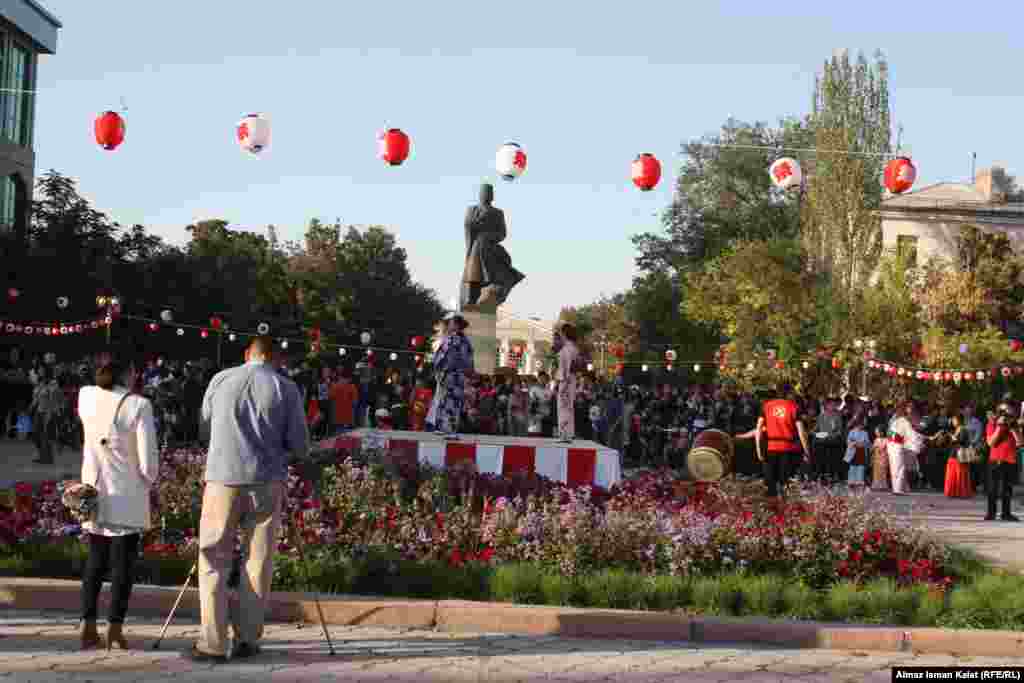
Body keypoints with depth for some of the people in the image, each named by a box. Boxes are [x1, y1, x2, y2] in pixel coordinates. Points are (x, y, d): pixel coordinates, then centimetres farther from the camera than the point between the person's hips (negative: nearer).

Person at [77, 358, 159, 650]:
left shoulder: (86, 396, 1)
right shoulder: (138, 405, -11)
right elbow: (148, 459, -13)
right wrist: (148, 481, 4)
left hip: (93, 492, 4)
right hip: (128, 496, -4)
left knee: (95, 560, 15)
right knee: (123, 563, 4)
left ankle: (88, 626, 11)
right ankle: (115, 630, 0)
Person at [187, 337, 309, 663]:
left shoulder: (220, 380, 8)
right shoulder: (286, 388, 3)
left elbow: (204, 429, 21)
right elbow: (300, 446, 2)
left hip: (223, 477, 0)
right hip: (266, 481, 0)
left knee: (214, 561, 4)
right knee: (257, 562, 8)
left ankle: (213, 643, -2)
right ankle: (248, 638, 8)